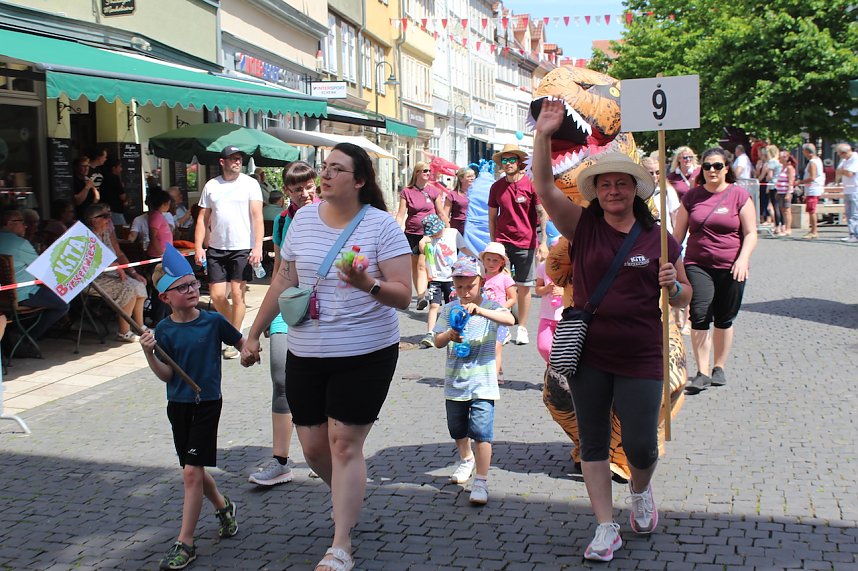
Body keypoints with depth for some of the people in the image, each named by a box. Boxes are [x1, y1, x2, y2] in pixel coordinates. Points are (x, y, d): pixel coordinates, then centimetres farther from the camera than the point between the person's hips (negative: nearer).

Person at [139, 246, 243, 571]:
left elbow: (241, 343, 8)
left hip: (207, 402, -3)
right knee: (194, 471, 15)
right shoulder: (163, 330, -4)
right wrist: (149, 353, -21)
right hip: (178, 405, 3)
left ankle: (185, 543, 0)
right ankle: (224, 507, 43)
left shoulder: (214, 321, -8)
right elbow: (166, 375, -7)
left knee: (191, 472, -8)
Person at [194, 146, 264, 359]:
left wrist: (258, 246, -16)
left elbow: (257, 217, -5)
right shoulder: (211, 186, 9)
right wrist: (198, 247, -1)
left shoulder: (250, 184, 1)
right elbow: (202, 219, 9)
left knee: (237, 295, -3)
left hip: (242, 249, -3)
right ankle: (233, 328, 28)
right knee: (217, 295, 2)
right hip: (216, 249, 3)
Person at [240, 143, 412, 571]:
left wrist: (367, 284, -32)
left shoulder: (381, 226, -9)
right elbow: (282, 283, 12)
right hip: (305, 354, 5)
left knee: (344, 445, -4)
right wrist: (254, 334, 13)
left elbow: (403, 296, -13)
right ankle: (347, 499, 41)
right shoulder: (303, 219, 4)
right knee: (313, 445, 10)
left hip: (365, 354, -5)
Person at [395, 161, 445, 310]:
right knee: (415, 265, 9)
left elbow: (441, 213, 9)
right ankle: (421, 295, 18)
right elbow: (401, 214, -1)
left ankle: (421, 296, -18)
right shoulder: (406, 192, 0)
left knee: (422, 265, -13)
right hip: (412, 233, 2)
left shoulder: (433, 190, 2)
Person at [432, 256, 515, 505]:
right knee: (457, 429, 21)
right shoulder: (450, 309, 1)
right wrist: (449, 335, -24)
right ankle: (466, 460, 48)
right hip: (454, 382, 4)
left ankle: (481, 481, -5)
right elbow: (438, 342, -2)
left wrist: (479, 310, -38)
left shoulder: (490, 307, -7)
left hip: (482, 384, -4)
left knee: (481, 431, -12)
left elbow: (509, 319, -27)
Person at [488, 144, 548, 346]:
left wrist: (543, 242, -7)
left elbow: (542, 214, -2)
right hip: (502, 243, 2)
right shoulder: (496, 187, 6)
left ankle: (522, 328, 15)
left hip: (526, 244, -2)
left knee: (524, 287, 4)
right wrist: (493, 243, 9)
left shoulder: (531, 184, -3)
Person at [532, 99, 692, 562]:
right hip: (588, 354, 1)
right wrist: (543, 137, -24)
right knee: (593, 442, 8)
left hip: (640, 358, -1)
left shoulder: (658, 237, 2)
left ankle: (640, 490, 37)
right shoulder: (584, 226, 1)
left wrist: (672, 285, -13)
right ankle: (606, 528, 22)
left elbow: (683, 297, 10)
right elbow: (544, 188, -13)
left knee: (640, 445, 2)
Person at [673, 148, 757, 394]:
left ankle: (719, 368, 24)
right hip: (697, 265, 1)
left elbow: (750, 234, -1)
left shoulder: (739, 195, 1)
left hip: (730, 267, -1)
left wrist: (743, 258, -16)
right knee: (699, 316, -12)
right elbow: (678, 233, 12)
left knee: (724, 320, 9)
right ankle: (702, 372, -8)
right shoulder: (691, 196, 7)